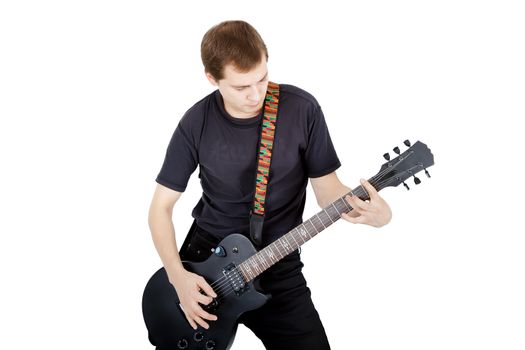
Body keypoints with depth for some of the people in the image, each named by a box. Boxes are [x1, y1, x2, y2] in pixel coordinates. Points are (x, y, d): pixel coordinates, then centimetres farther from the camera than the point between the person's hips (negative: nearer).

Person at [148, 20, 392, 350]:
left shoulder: (302, 108, -11)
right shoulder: (197, 123, -8)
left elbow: (327, 187, -5)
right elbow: (161, 205, -1)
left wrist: (374, 211, -26)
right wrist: (178, 275, -14)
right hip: (205, 252, 1)